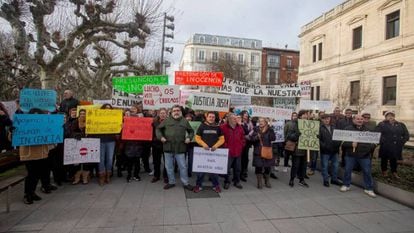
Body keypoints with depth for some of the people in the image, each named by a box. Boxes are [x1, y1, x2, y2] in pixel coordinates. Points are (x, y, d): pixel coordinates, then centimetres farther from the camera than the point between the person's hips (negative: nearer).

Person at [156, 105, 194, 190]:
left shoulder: (184, 121, 6)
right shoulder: (167, 120, 4)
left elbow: (191, 131, 15)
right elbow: (158, 129, 10)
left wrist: (189, 138, -2)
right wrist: (160, 137, -6)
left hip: (180, 148, -1)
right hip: (168, 147, 1)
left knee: (183, 166, 4)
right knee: (169, 166, 11)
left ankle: (185, 183, 19)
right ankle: (171, 182, 28)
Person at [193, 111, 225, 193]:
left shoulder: (217, 127, 6)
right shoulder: (202, 126, 2)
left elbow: (222, 139, 6)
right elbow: (197, 138, 2)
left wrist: (216, 145, -11)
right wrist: (203, 144, -14)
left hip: (214, 151, 1)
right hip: (203, 150, -1)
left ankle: (216, 185, 22)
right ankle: (198, 185, 18)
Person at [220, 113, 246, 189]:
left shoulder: (240, 127, 6)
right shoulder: (223, 127, -11)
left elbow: (243, 138, 15)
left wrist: (242, 145, 6)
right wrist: (225, 146, -7)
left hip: (238, 151, 5)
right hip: (228, 151, -5)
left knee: (238, 168, 14)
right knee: (227, 168, 4)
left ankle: (237, 181, 29)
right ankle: (227, 182, 20)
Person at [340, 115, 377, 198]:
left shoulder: (367, 130, 8)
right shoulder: (348, 129, -2)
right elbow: (343, 141, -6)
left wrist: (372, 145, -9)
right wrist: (351, 144, -22)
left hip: (364, 155, 2)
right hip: (350, 154, -2)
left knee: (367, 172, 6)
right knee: (347, 170, 7)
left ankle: (368, 188, 20)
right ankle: (346, 185, 25)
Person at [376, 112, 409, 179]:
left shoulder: (401, 125, 9)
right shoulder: (381, 124, -2)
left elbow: (406, 135, 10)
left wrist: (401, 142, 0)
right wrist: (382, 142, -16)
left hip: (396, 147, 3)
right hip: (385, 147, -3)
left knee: (394, 159, 14)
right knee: (384, 159, 10)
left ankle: (394, 173, 29)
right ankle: (384, 172, 26)